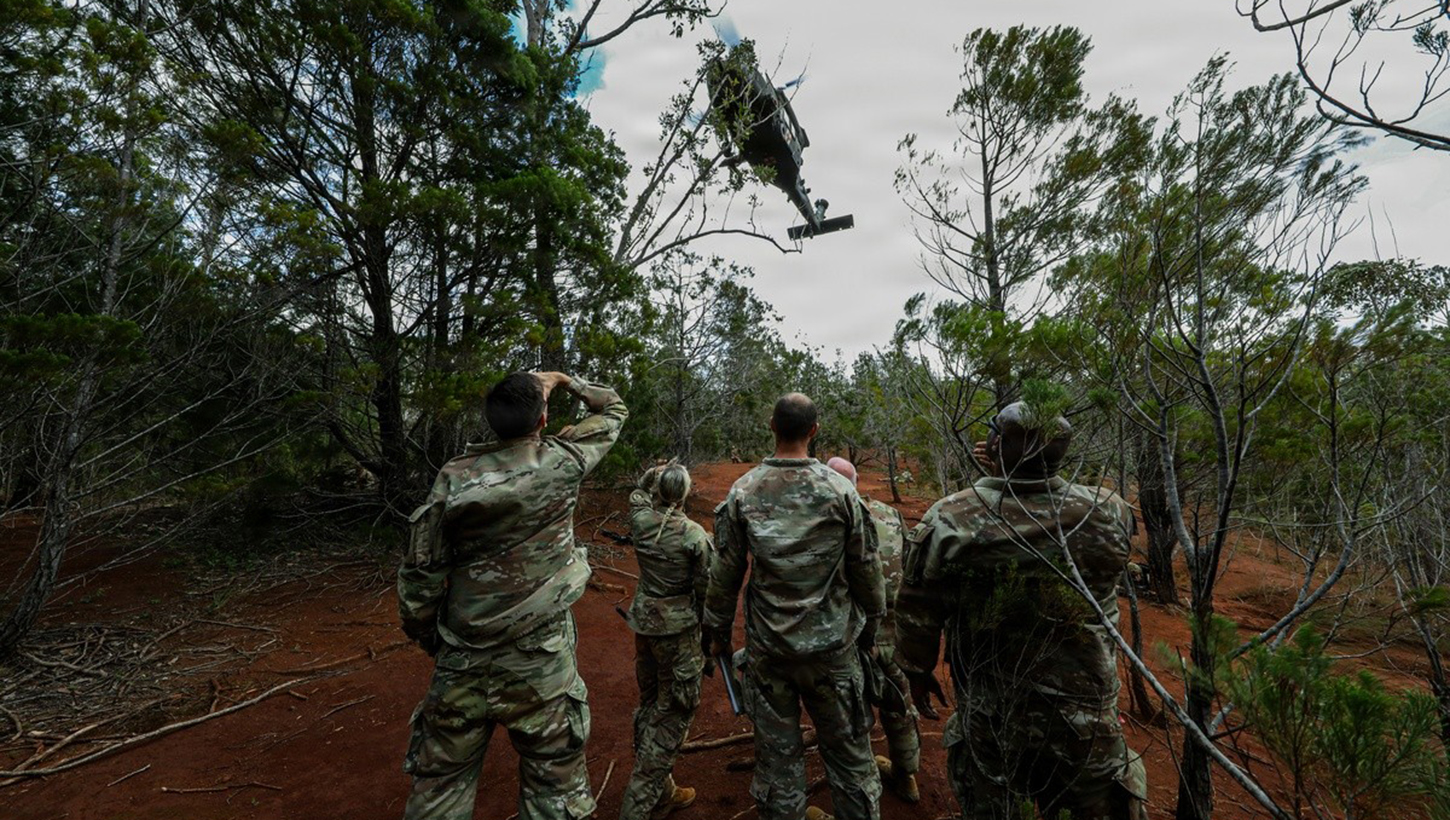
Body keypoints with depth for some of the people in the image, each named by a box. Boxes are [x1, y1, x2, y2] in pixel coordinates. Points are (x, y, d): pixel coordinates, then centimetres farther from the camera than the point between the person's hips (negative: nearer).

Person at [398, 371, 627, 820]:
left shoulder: (454, 476, -8)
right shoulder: (562, 462, -12)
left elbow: (420, 573, -1)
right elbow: (613, 409, 5)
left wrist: (426, 636, 12)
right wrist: (564, 380, 12)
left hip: (462, 657, 3)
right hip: (539, 659, -2)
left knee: (441, 779, 21)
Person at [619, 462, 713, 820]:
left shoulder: (640, 520, -6)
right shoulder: (695, 535, -18)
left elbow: (638, 494, 19)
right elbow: (706, 590, -10)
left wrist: (654, 474, 11)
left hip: (643, 621, 6)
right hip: (678, 628, -6)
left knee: (650, 704, 20)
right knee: (672, 713, 7)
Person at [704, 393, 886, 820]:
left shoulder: (742, 492, -9)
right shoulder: (840, 490, -11)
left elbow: (725, 573, -3)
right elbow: (866, 570, -3)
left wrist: (718, 633, 11)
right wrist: (870, 627, 13)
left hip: (768, 648, 1)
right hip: (832, 644, 0)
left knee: (777, 752, 15)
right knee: (848, 751, 16)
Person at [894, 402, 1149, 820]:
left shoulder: (948, 522, -22)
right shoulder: (1110, 514, -18)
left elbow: (917, 612, -10)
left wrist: (917, 670, 7)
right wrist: (1021, 478, -2)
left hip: (988, 714, 0)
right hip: (1086, 718, 1)